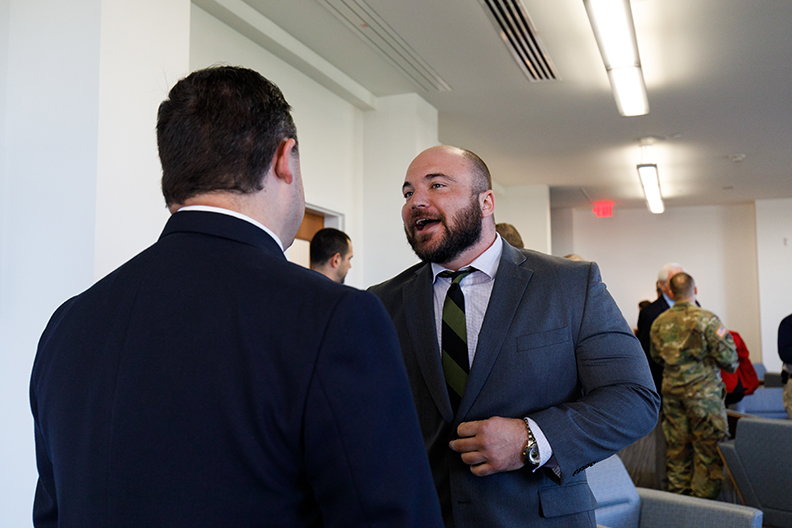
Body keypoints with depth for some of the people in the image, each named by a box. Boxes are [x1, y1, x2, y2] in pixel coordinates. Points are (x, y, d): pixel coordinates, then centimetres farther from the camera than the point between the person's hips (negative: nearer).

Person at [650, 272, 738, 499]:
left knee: (676, 446, 12)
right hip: (704, 392, -5)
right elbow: (727, 357, -12)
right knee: (708, 447, 4)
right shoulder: (707, 319, -13)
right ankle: (704, 497, 7)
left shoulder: (659, 322, 2)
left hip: (672, 392, 5)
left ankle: (678, 493, 21)